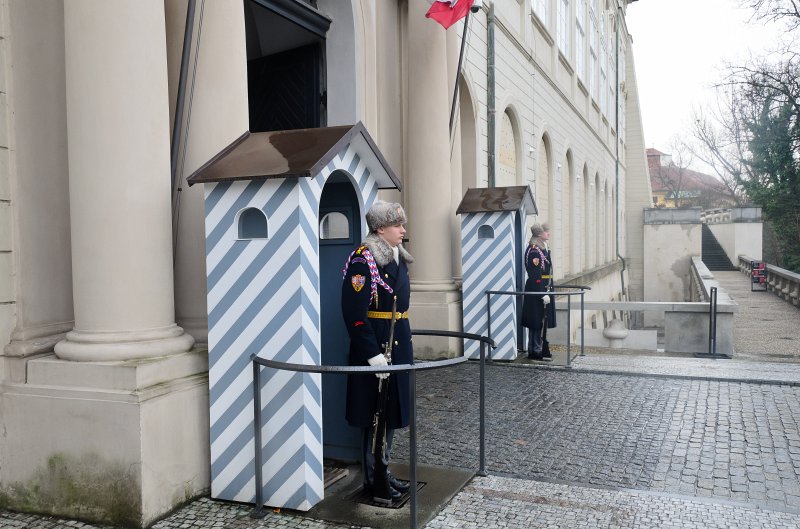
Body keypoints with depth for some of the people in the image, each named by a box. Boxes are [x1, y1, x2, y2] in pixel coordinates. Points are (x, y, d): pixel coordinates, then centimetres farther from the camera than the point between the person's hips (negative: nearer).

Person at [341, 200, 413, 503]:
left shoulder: (398, 257, 11)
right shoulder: (362, 260, -16)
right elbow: (354, 313, -20)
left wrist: (404, 342, 18)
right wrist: (374, 355, -22)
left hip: (399, 344, 9)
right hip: (374, 348, -8)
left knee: (391, 411, 16)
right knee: (375, 413, 3)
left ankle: (383, 469, 30)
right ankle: (373, 480, 18)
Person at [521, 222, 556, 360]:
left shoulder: (543, 248, 14)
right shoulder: (534, 250, -18)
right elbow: (536, 276, -22)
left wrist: (547, 291, 19)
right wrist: (543, 294, -23)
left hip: (545, 289, 10)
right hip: (537, 291, -10)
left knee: (541, 322, 14)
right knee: (538, 322, -3)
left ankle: (536, 349, 22)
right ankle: (536, 351, 4)